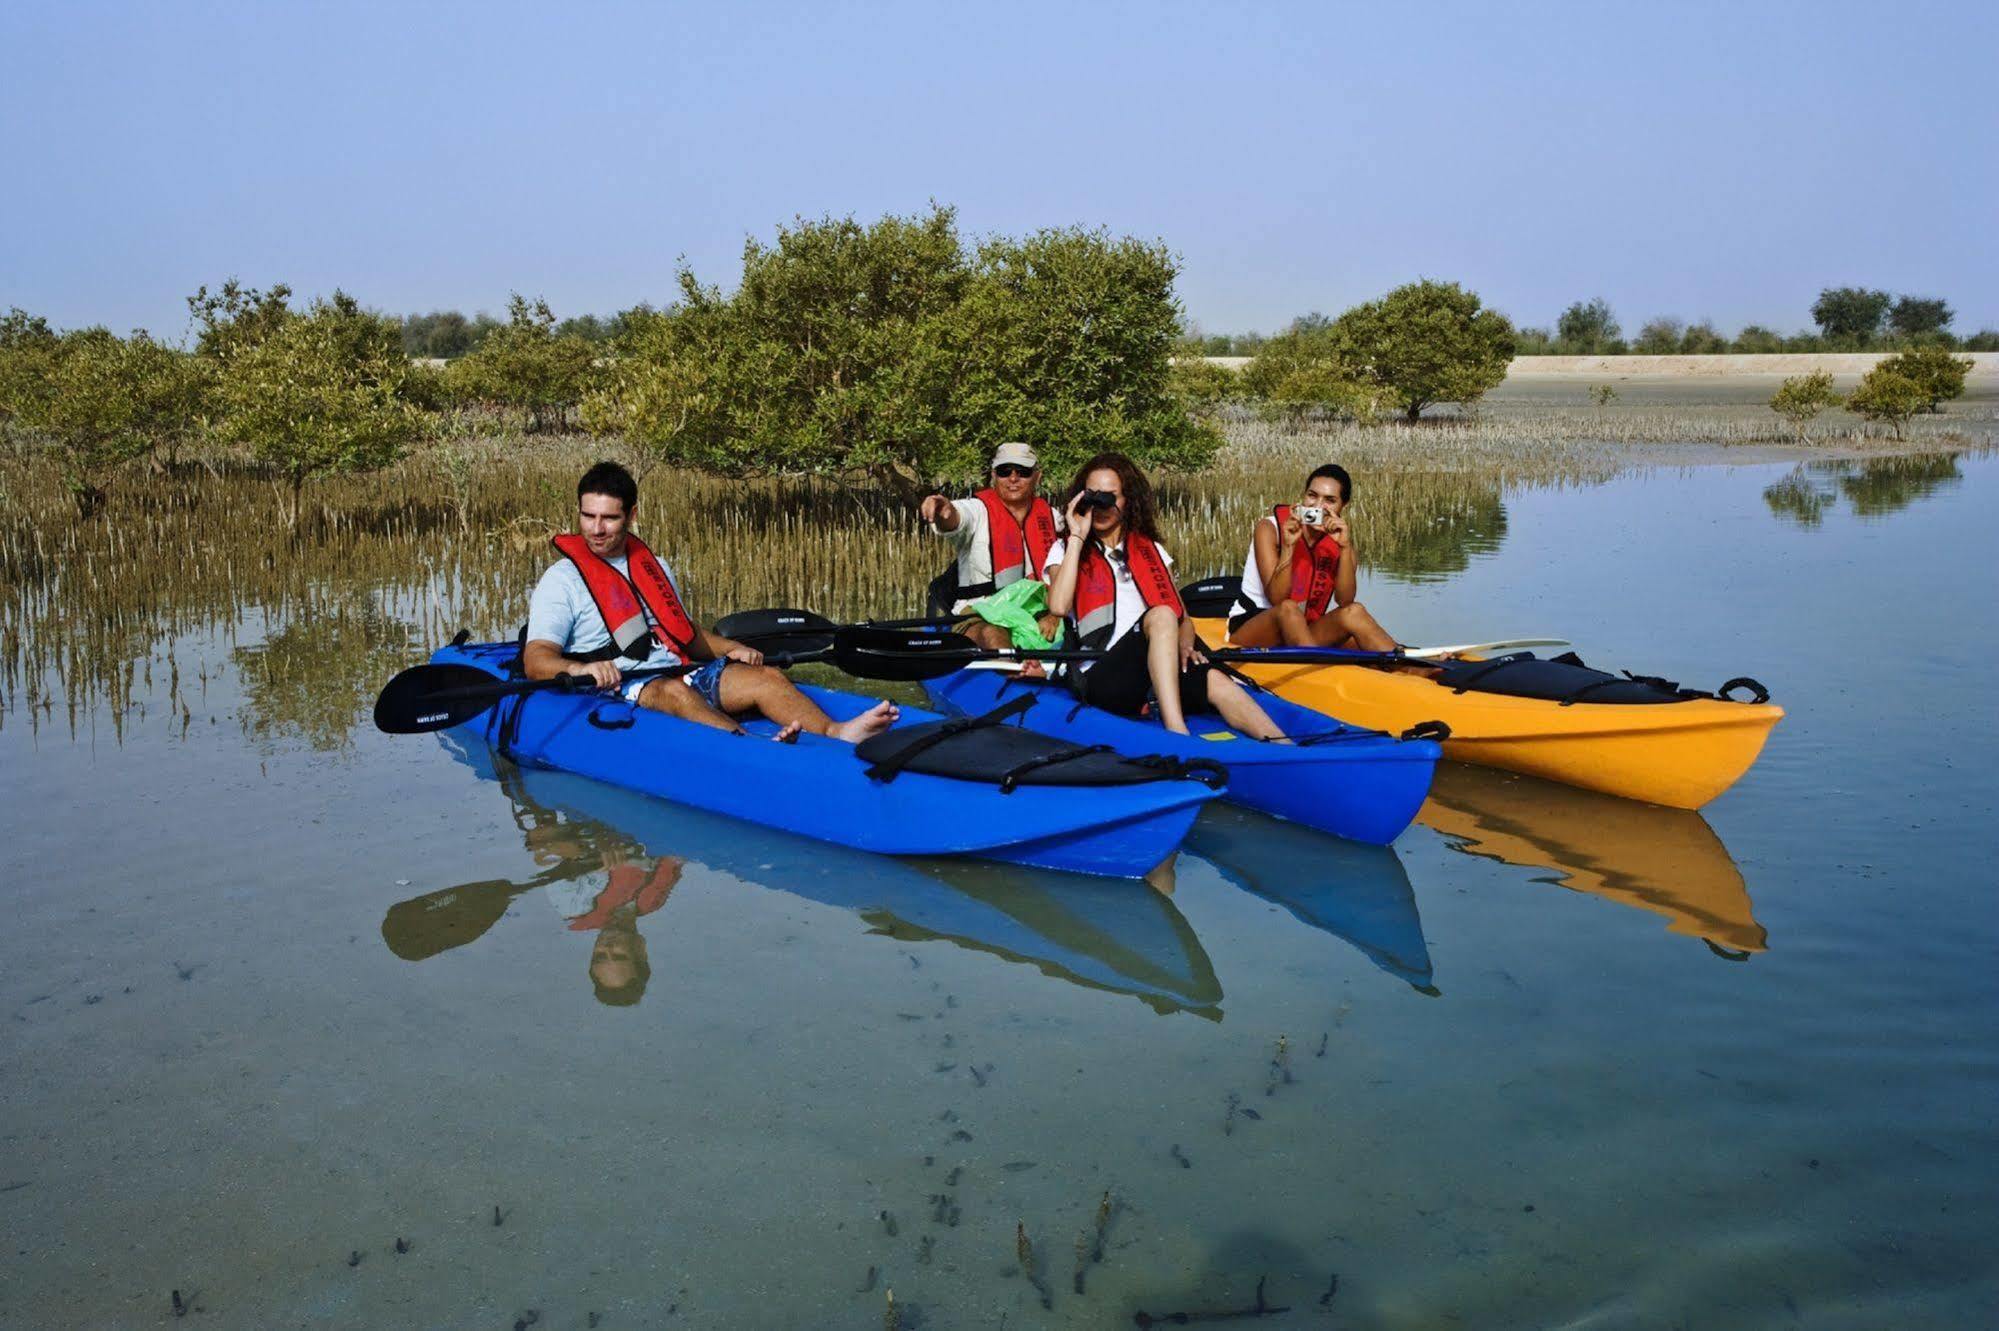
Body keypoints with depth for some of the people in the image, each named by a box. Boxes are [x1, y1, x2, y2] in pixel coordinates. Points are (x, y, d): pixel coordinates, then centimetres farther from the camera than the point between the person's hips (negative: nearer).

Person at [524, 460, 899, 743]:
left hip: (681, 672, 7)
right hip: (620, 688, -6)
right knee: (674, 692, -39)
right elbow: (535, 661, -6)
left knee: (766, 677, -17)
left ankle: (836, 733, -41)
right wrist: (580, 668, -29)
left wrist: (730, 648, 10)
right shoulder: (561, 580, 4)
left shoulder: (654, 568, 24)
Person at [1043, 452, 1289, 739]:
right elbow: (1059, 606, -7)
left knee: (1215, 682, -28)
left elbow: (1184, 618, 20)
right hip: (1100, 677, -4)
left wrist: (1184, 645, -3)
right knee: (1161, 615, -31)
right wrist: (1078, 537, -1)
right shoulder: (1066, 549, 15)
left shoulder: (1151, 551, 26)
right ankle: (1177, 733, -45)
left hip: (1158, 673, 4)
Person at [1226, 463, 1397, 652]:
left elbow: (1344, 601, -14)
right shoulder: (1269, 528, -9)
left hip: (1304, 633, 4)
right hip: (1251, 626, -3)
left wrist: (1345, 547, -23)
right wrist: (1288, 546, -29)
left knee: (1353, 613, -22)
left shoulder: (1339, 536, 2)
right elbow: (1276, 599, -19)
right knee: (1288, 609, -34)